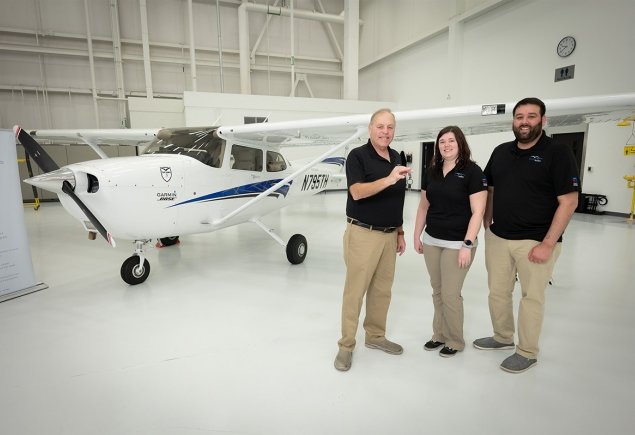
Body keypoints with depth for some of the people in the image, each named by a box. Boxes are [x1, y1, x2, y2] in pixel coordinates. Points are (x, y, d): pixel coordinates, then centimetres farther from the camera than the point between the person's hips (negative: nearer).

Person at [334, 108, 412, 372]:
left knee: (382, 290, 15)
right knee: (355, 291, 1)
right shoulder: (357, 156, -9)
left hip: (389, 235, 7)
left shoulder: (396, 158, 12)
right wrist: (388, 179, -37)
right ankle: (346, 345, 14)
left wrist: (400, 232, 16)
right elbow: (357, 192, -24)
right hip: (363, 234, -7)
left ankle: (375, 336, 32)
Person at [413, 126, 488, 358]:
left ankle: (455, 341, 23)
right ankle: (439, 335, 31)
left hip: (456, 244, -5)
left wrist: (467, 245, -17)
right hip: (431, 241, 5)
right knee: (437, 291, 13)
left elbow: (477, 212, -12)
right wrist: (417, 235, 11)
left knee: (450, 294, 2)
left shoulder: (472, 171, -9)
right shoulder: (431, 172, 7)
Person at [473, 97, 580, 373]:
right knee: (497, 292, 14)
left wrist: (548, 244, -17)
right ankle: (503, 337, 36)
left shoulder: (558, 153, -8)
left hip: (535, 242, -5)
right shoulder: (501, 152, 7)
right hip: (497, 238, 5)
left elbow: (569, 202, -12)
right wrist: (487, 222, 8)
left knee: (531, 296, 8)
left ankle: (527, 352, 25)